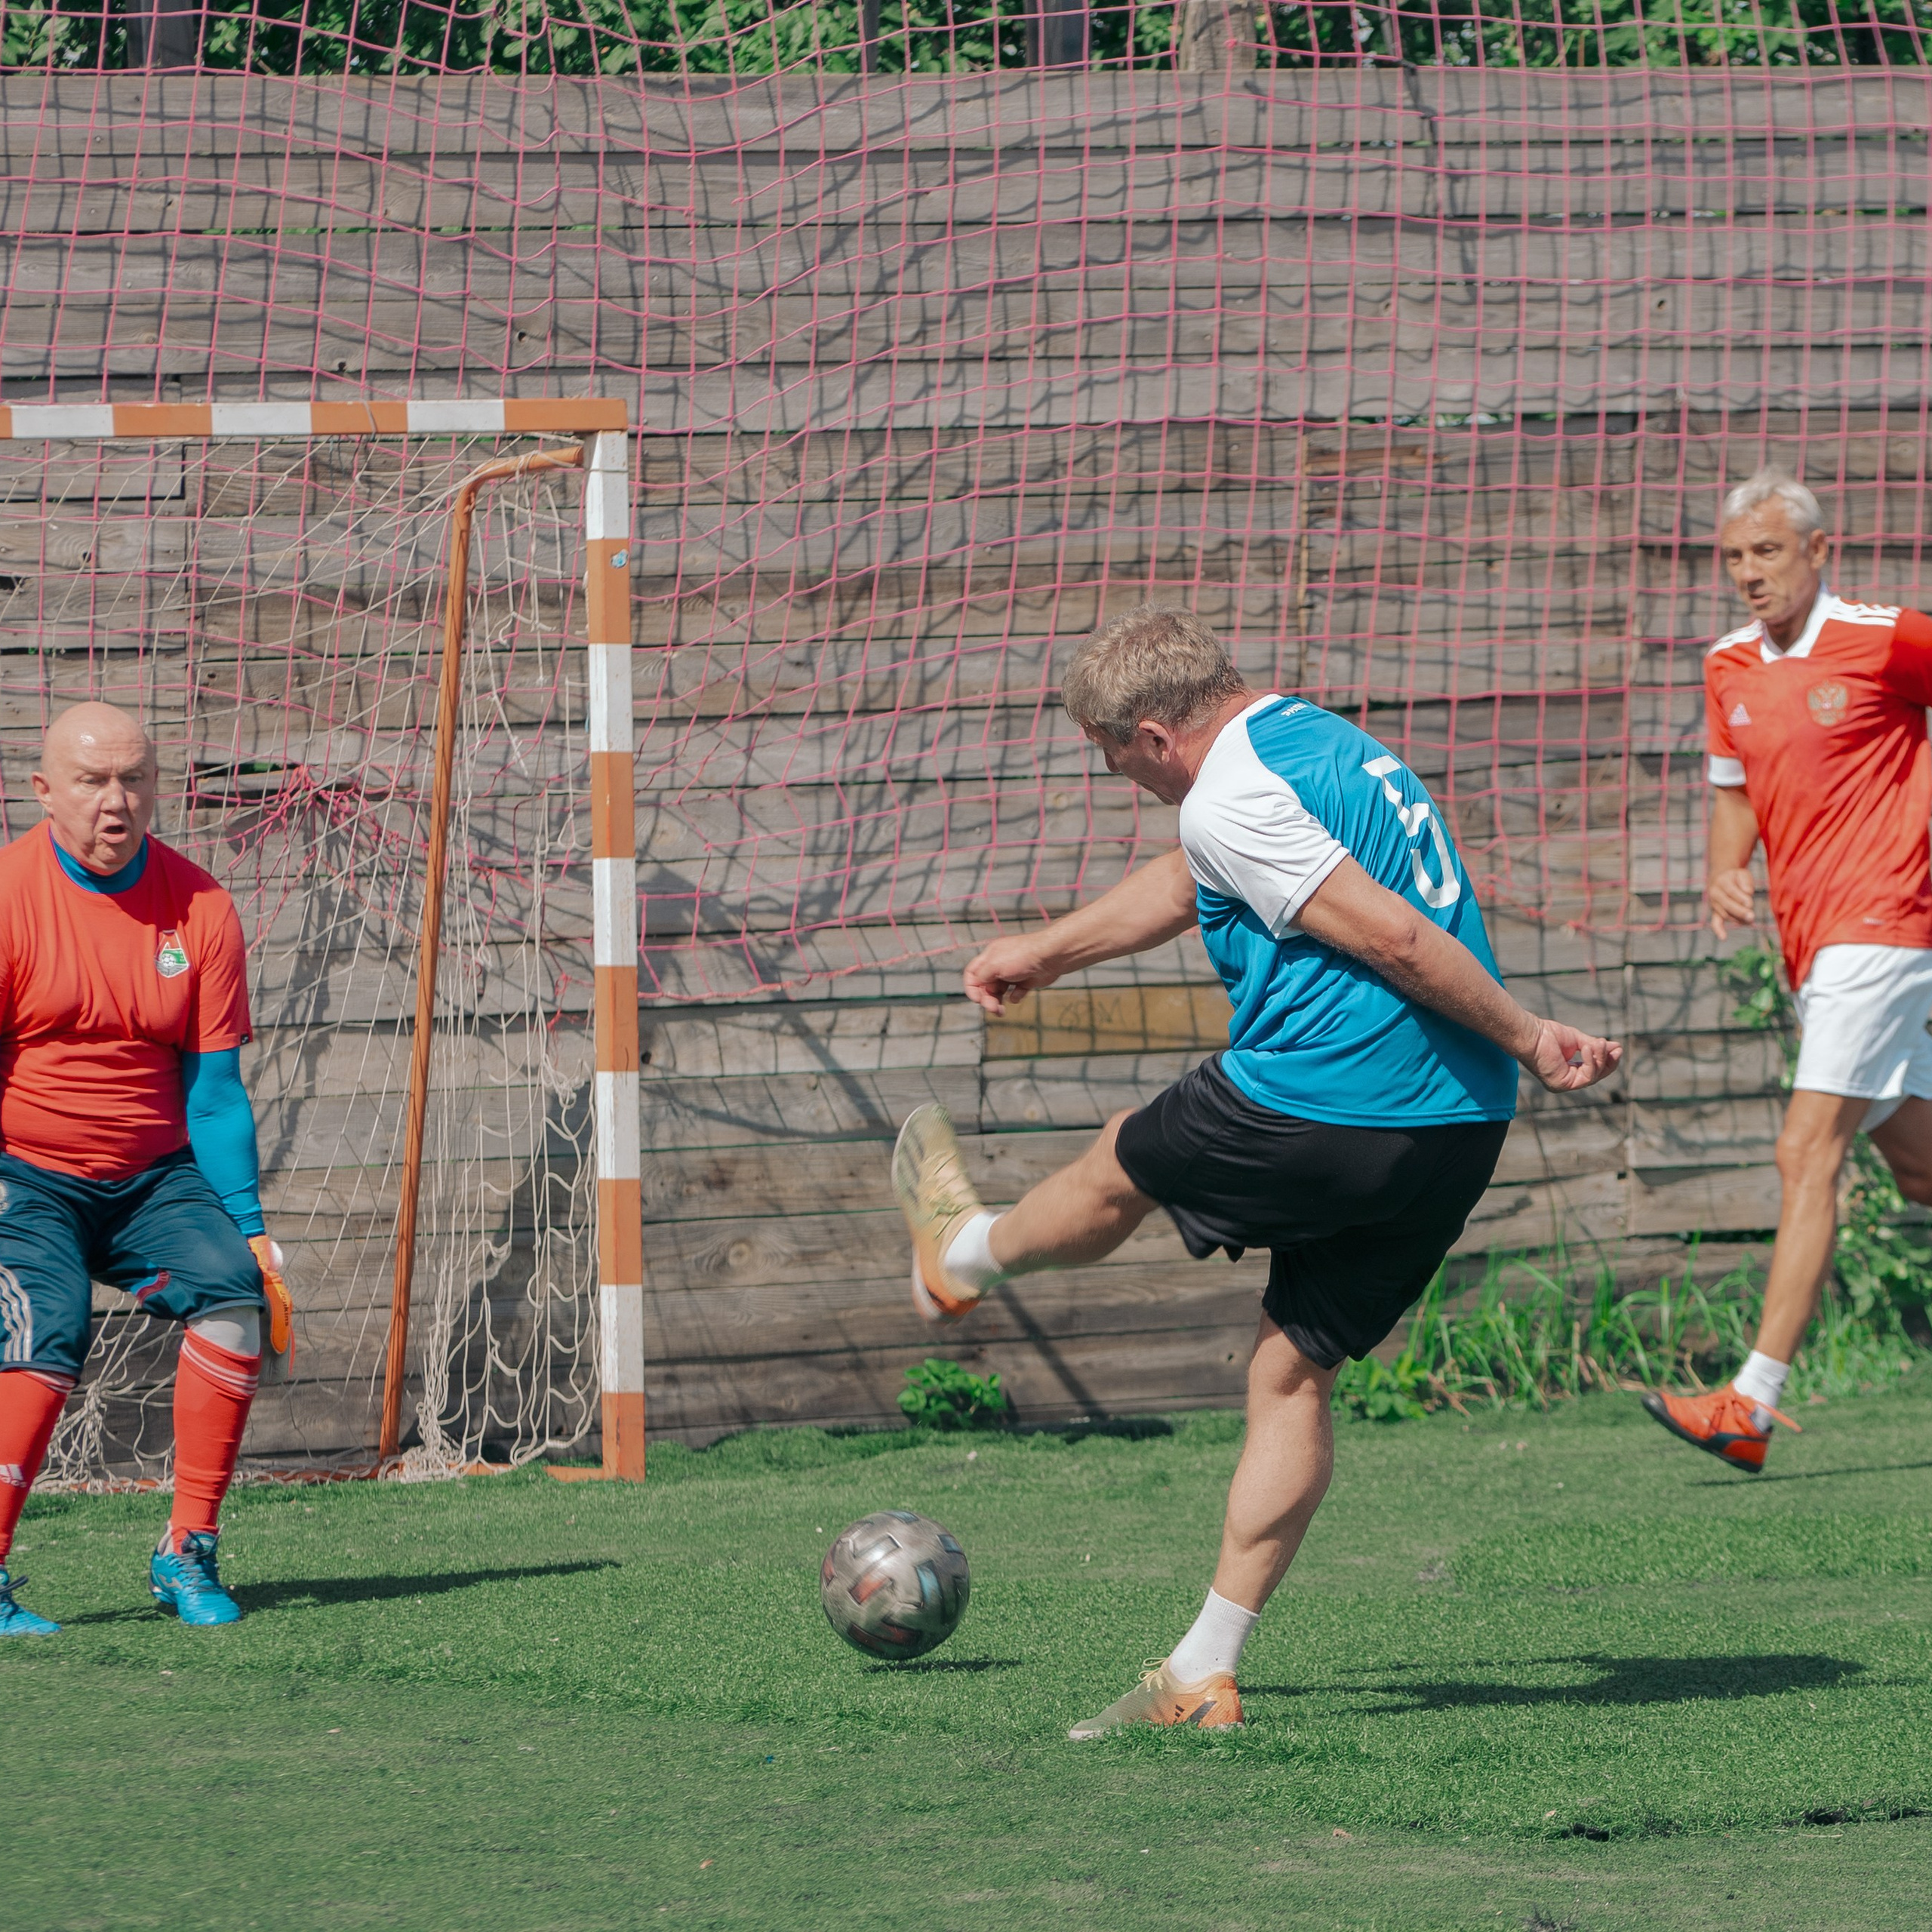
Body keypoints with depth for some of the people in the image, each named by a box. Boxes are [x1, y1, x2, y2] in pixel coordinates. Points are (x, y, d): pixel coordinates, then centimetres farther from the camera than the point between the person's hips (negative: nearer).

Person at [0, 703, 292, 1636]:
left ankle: (188, 1554, -12)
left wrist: (249, 1226, -3)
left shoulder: (199, 909, 1)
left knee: (235, 1286, -20)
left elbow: (213, 1090, 4)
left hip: (153, 1175, 3)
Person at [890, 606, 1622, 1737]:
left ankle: (964, 1255, 51)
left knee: (1122, 1169, 22)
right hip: (1461, 1129, 8)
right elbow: (1190, 879, 34)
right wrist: (1048, 952, 44)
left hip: (1324, 1111, -8)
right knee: (1295, 1376, 13)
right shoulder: (1322, 739, 19)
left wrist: (1526, 1037, -15)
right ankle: (1207, 1674, 13)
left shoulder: (1231, 797, -13)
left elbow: (1389, 934, -20)